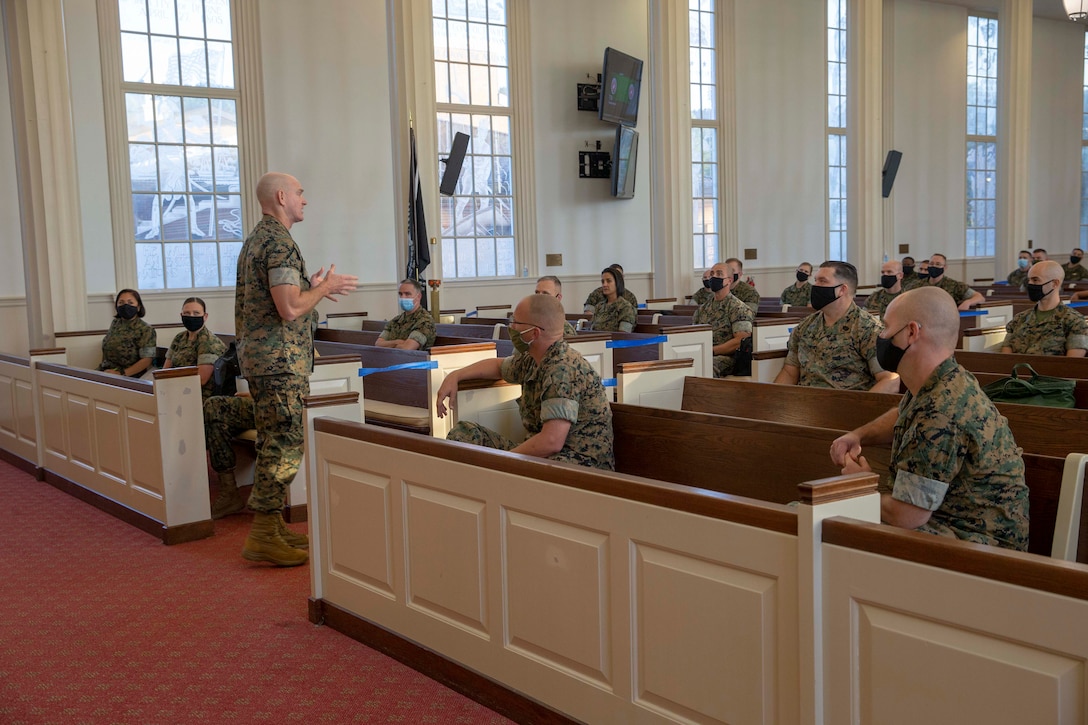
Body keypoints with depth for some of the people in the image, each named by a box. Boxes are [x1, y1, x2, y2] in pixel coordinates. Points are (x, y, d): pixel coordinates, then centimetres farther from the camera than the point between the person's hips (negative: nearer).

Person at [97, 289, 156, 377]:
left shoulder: (146, 330, -7)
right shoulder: (115, 323, 13)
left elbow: (146, 360, -12)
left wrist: (121, 373, -19)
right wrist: (102, 367, 7)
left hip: (129, 376, -7)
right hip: (105, 372, 7)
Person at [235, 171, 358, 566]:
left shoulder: (256, 239, 18)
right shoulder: (280, 242, -16)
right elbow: (289, 309, -23)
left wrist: (311, 287, 18)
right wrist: (323, 287, -8)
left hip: (259, 356, 11)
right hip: (280, 360, -11)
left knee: (274, 443, 14)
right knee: (284, 446, -7)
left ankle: (274, 525, 20)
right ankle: (263, 535, -4)